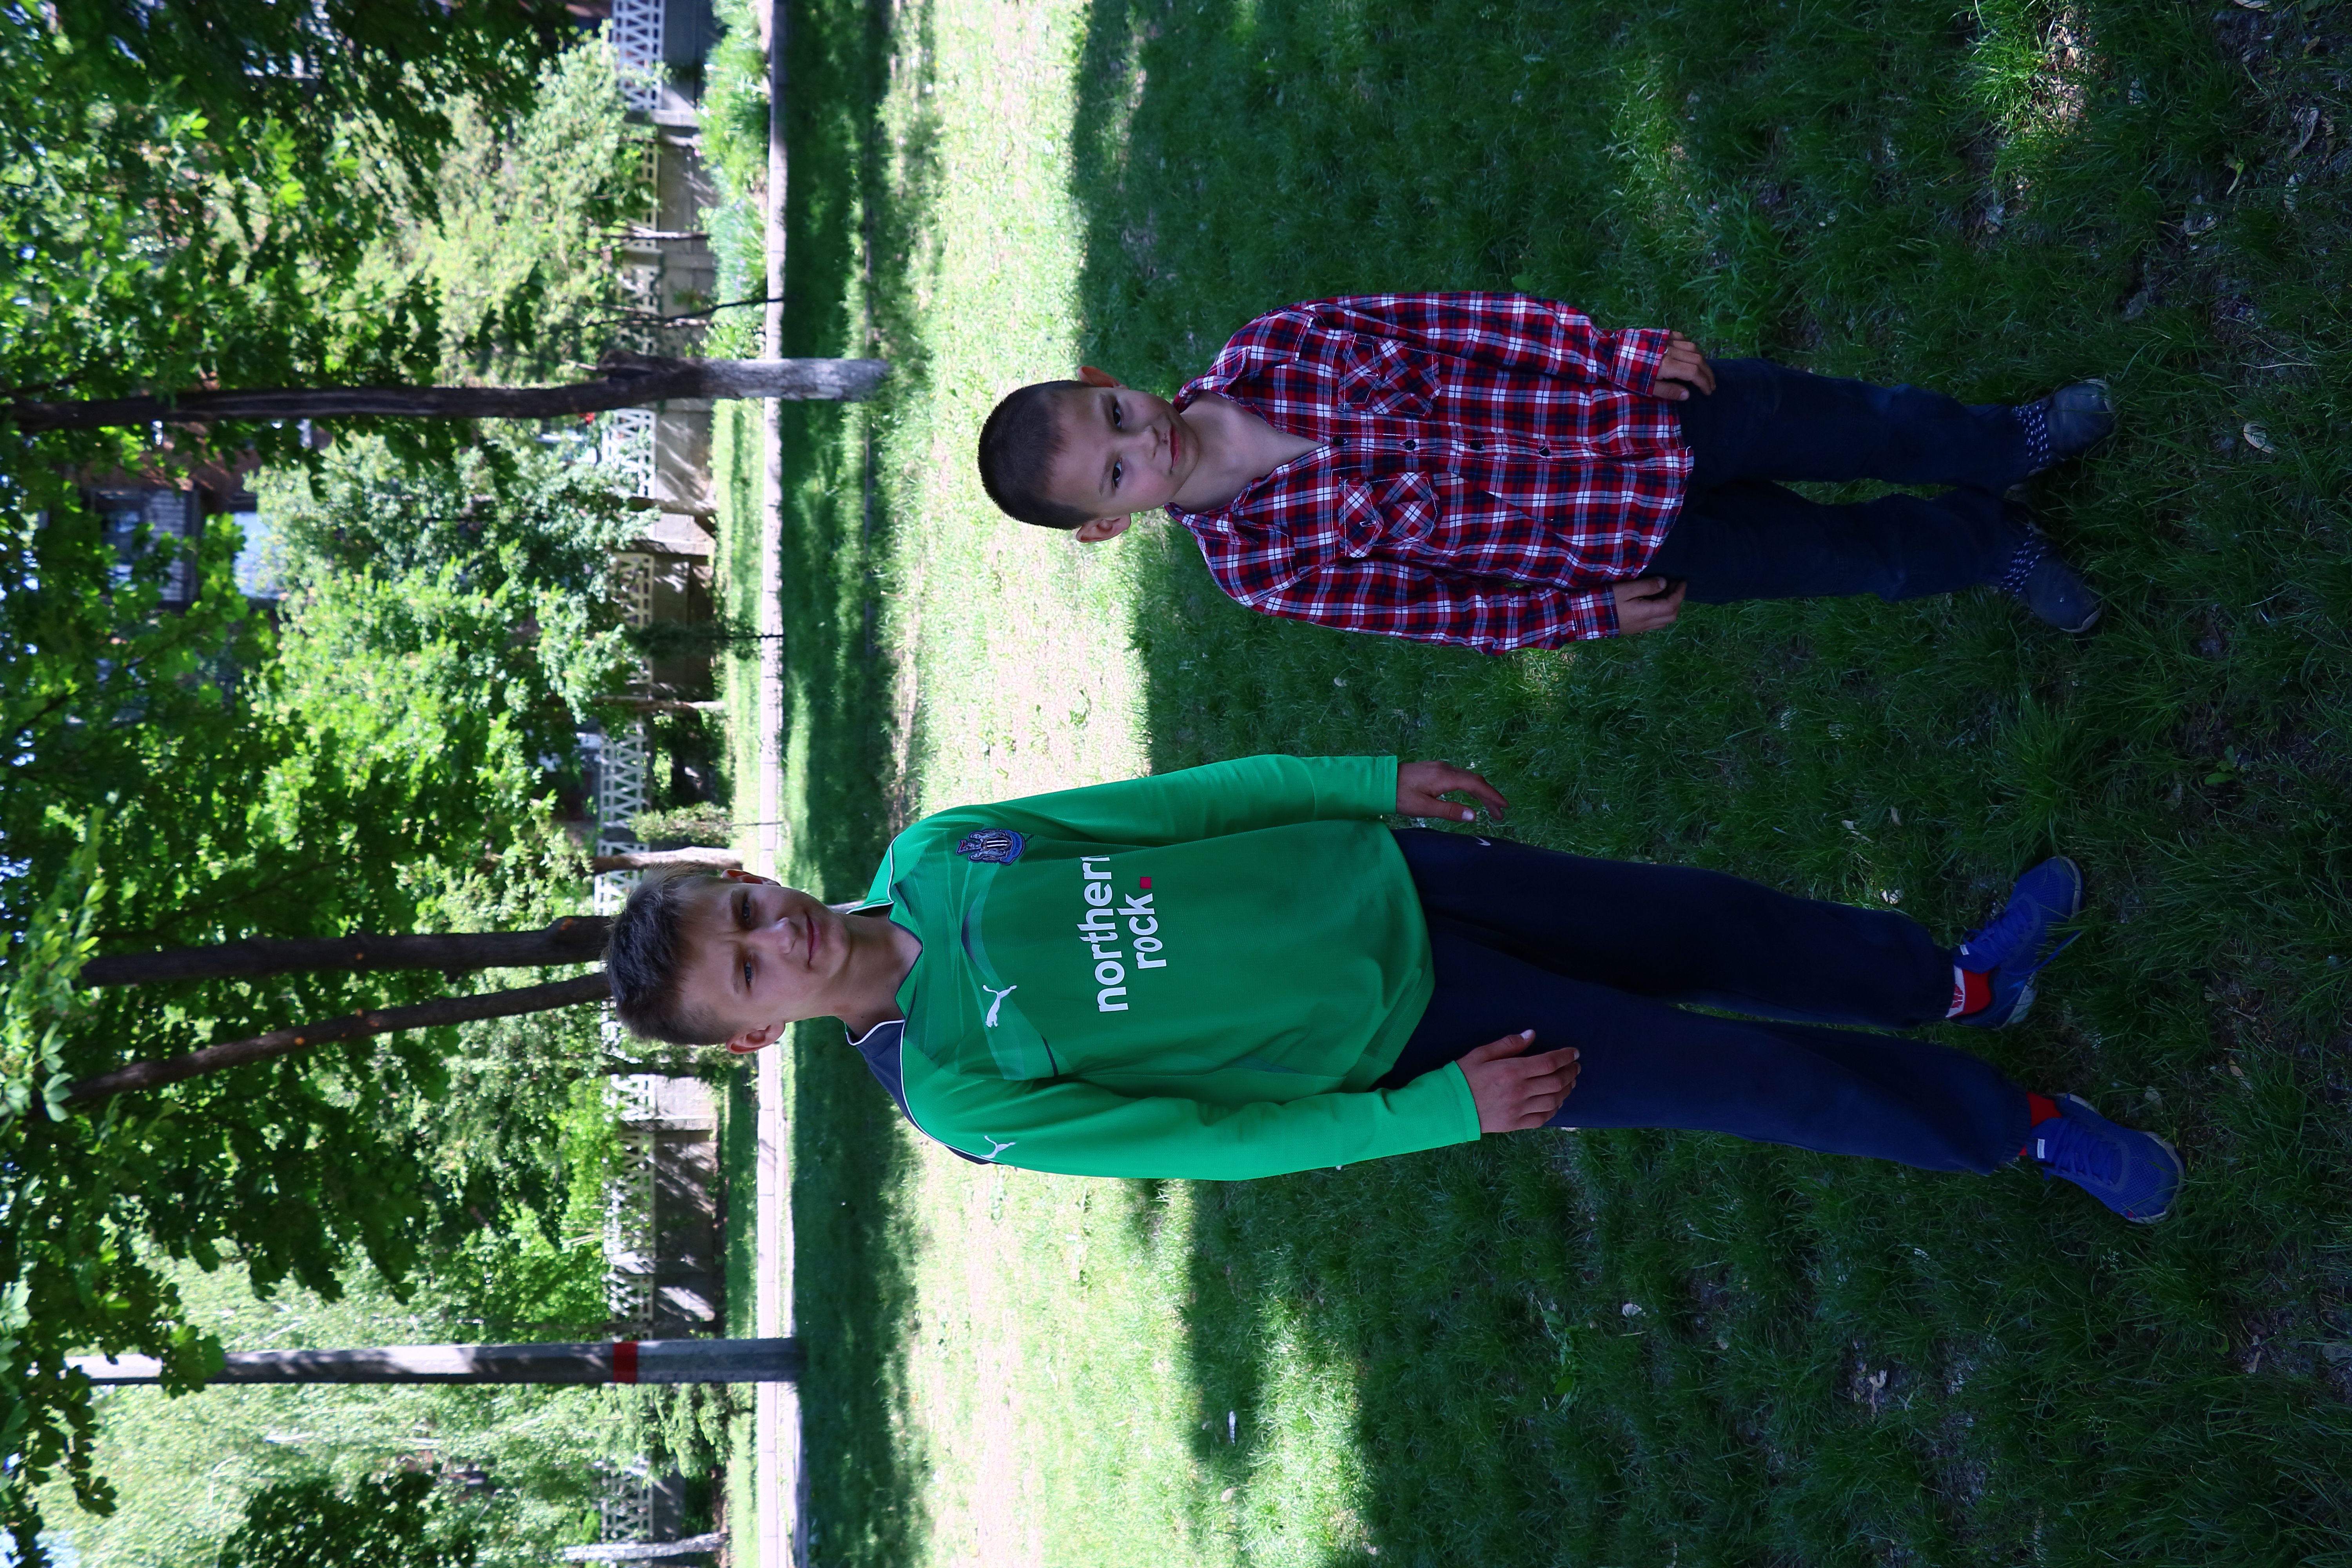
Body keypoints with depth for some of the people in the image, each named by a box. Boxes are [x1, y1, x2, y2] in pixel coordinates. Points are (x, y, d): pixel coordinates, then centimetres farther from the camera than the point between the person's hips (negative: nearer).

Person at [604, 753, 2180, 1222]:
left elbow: (1169, 801, 0)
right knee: (1739, 1075, 2)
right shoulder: (961, 1096, -20)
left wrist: (1374, 780, 3)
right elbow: (1215, 1138, -16)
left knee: (1709, 928, 12)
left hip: (1374, 874, 4)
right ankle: (2018, 1126, 27)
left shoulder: (929, 856, -8)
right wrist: (1441, 1113, -16)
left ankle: (1958, 982, 41)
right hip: (1390, 1039, -4)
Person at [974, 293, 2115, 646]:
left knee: (1874, 424, 11)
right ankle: (1986, 544, 42)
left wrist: (1624, 351, -13)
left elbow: (1447, 324, -10)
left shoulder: (1265, 359, -17)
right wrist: (1586, 618, -11)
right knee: (1862, 554, 8)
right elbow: (1433, 604, -11)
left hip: (1624, 406, 2)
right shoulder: (1259, 568, -21)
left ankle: (2010, 445, 44)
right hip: (1614, 548, -2)